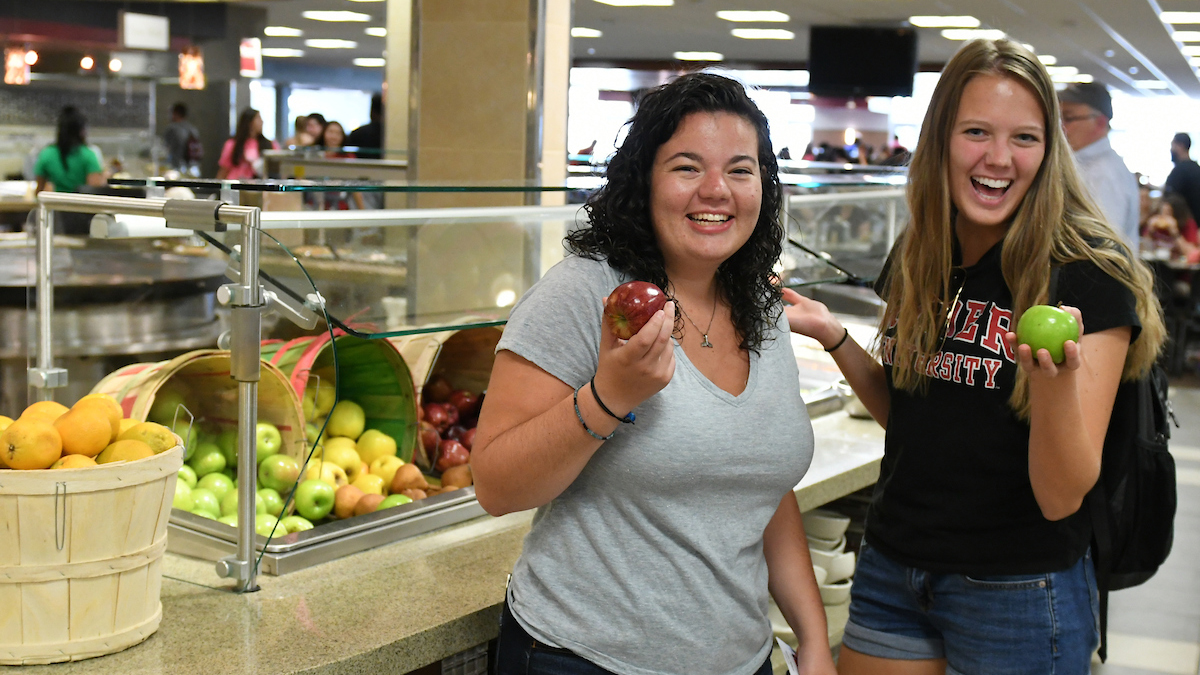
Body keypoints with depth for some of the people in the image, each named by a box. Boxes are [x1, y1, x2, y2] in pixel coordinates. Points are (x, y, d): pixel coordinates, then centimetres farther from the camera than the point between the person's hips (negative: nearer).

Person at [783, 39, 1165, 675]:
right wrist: (833, 336, -3)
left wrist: (1055, 377, -36)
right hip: (891, 568, 5)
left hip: (1019, 592, -4)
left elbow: (1062, 497, -18)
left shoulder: (1089, 276, -15)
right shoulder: (916, 255, 0)